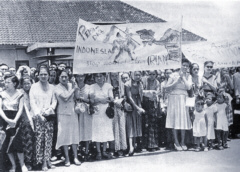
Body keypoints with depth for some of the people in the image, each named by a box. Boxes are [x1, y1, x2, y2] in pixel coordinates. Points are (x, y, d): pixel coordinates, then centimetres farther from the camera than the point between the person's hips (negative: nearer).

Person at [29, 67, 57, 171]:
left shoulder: (51, 87, 10)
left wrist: (50, 108, -10)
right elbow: (32, 102, -4)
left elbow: (54, 100, 10)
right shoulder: (34, 86, 1)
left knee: (49, 139, 2)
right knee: (39, 139, -5)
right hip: (38, 117, -3)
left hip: (49, 116, 3)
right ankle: (42, 162, 2)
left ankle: (47, 160, 10)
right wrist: (39, 114, -12)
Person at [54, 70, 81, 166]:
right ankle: (67, 158, 8)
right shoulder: (58, 88, -8)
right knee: (65, 135, 0)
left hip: (73, 112, 4)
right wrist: (72, 90, -9)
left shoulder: (71, 85, 7)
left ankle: (75, 157, 14)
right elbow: (65, 98, -20)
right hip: (63, 113, -4)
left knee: (74, 134, 6)